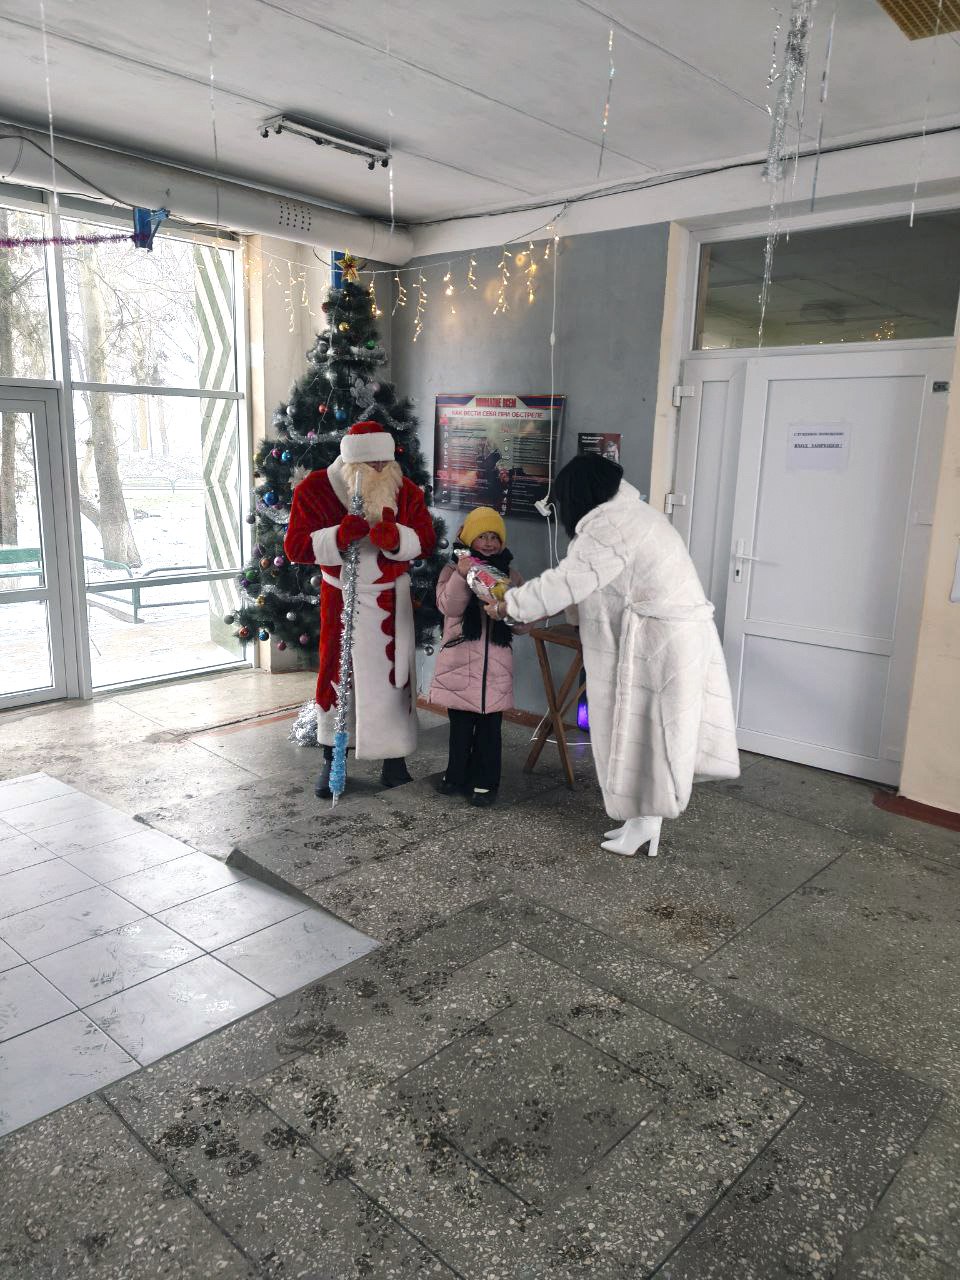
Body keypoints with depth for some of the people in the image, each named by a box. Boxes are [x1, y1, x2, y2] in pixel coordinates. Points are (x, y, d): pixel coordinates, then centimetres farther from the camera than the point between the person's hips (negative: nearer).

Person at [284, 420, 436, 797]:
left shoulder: (404, 490, -5)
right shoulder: (314, 489, -11)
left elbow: (426, 540, -6)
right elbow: (295, 547, -14)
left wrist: (395, 538, -29)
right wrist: (339, 537, -32)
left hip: (391, 599, 1)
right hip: (342, 597, -1)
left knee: (394, 674, 5)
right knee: (336, 674, 5)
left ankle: (394, 756, 20)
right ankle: (331, 761, 19)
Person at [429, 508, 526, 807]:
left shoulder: (511, 575, 9)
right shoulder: (453, 569, 4)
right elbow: (448, 607, -13)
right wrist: (461, 575, -25)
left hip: (496, 664, 1)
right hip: (460, 662, -1)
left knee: (490, 727, 5)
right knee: (460, 724, 10)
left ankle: (485, 782, 16)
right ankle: (457, 774, 27)